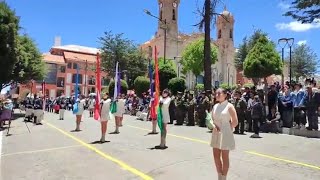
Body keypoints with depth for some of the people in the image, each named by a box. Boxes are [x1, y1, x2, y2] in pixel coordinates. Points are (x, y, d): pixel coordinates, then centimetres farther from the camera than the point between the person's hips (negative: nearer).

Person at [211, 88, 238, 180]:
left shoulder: (229, 106, -10)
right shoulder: (215, 106, 7)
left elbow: (235, 122, -9)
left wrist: (226, 129, -7)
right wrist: (214, 125, -3)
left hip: (225, 134, -6)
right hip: (216, 133, 6)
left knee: (224, 157, 5)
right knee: (216, 156, 12)